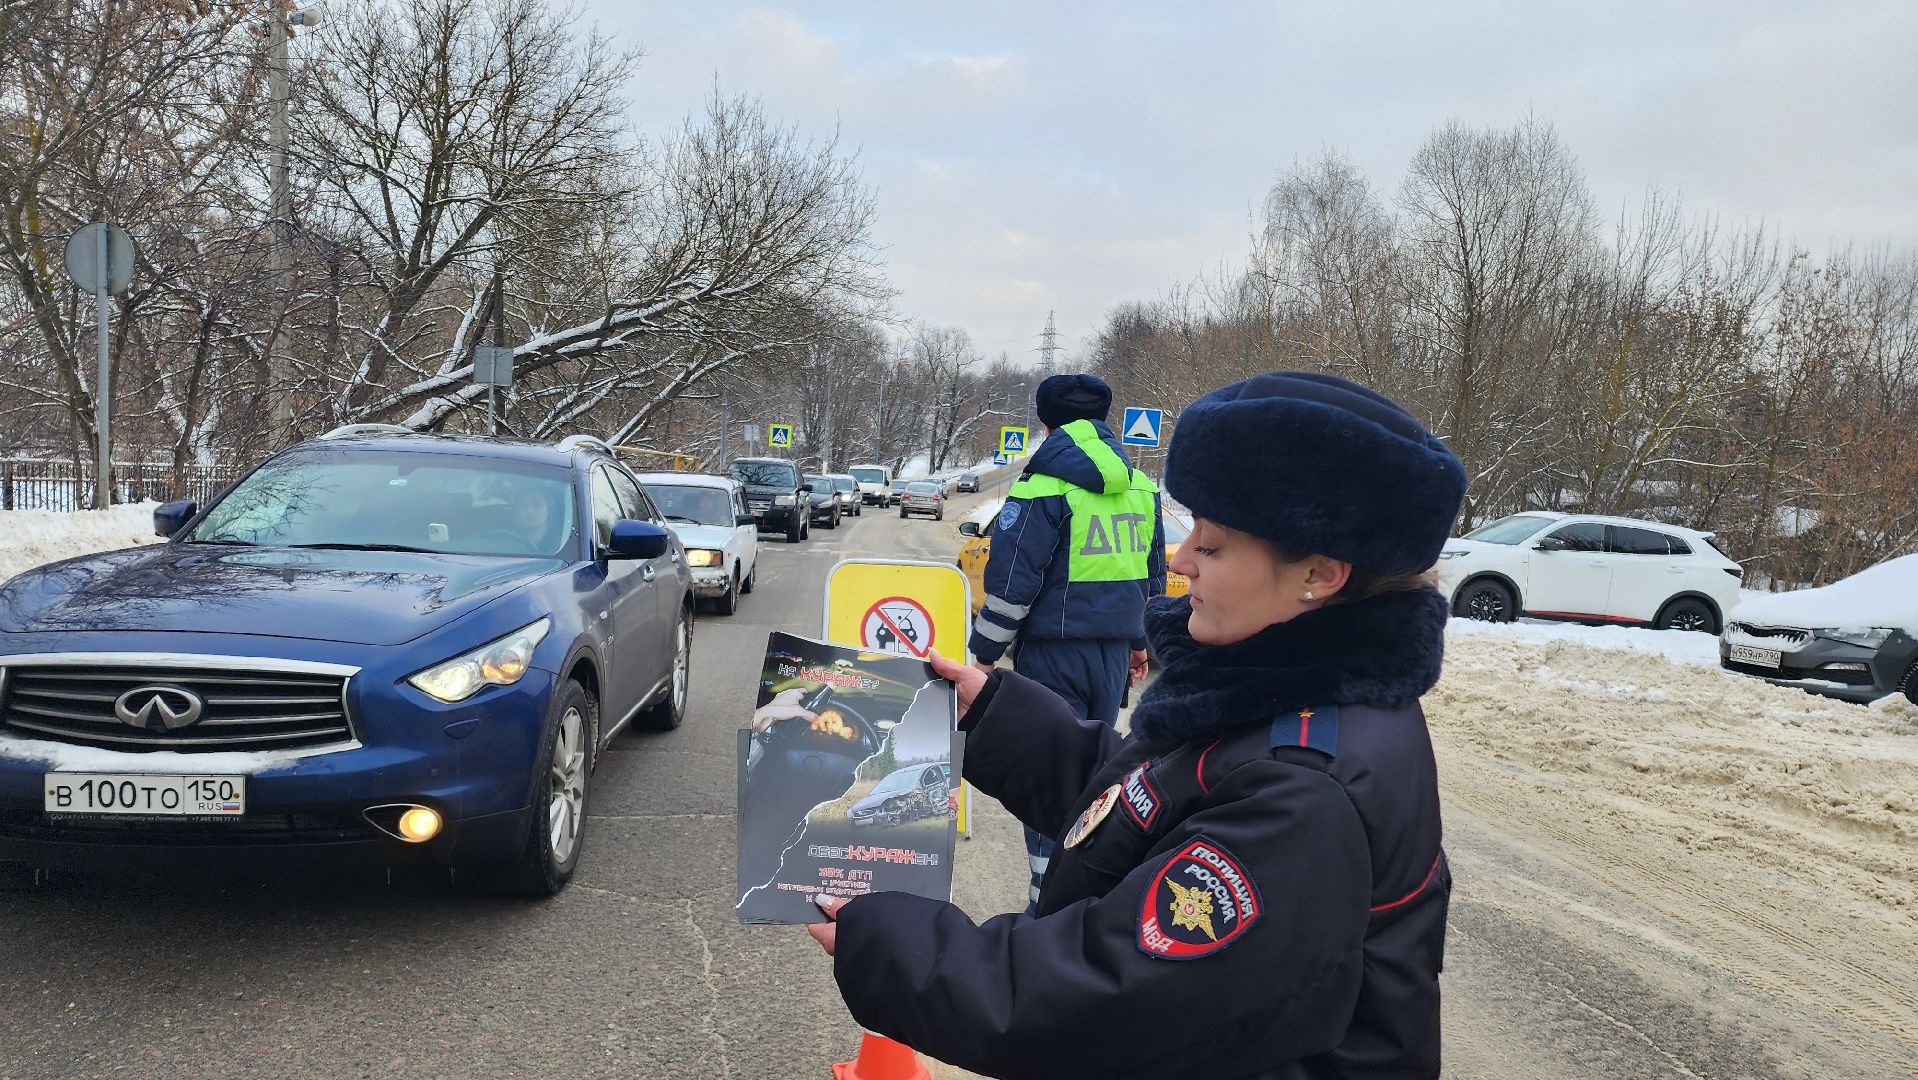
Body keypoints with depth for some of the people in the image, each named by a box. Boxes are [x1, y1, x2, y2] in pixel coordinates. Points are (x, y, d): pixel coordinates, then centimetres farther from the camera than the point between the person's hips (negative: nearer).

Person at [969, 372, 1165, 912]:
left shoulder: (1044, 489, -12)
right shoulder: (1141, 488, 10)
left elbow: (1011, 583, -14)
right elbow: (1154, 574, 18)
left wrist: (985, 652, -5)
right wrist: (1139, 640, 28)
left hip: (1054, 653, -7)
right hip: (1115, 650, 7)